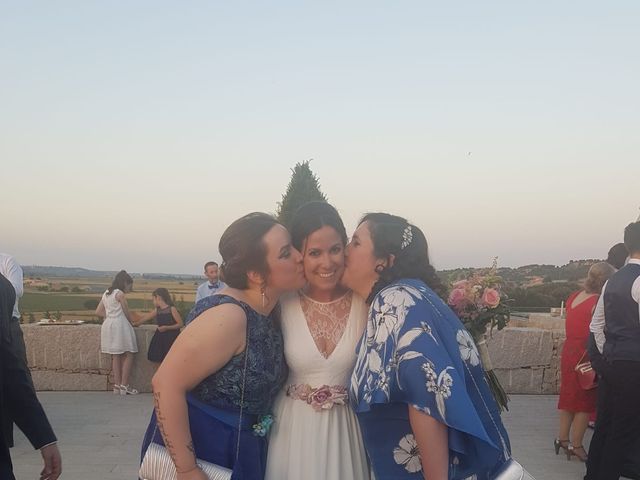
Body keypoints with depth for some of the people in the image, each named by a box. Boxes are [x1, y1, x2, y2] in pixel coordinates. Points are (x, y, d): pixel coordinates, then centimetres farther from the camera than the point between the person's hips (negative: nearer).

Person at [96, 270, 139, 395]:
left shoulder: (106, 293, 13)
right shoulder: (120, 294, -9)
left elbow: (98, 312, 14)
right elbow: (127, 313, -4)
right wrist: (134, 320, 13)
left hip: (108, 325, 8)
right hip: (120, 325, -8)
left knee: (115, 356, 10)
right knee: (128, 355, -1)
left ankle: (117, 385, 10)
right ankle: (124, 385, -5)